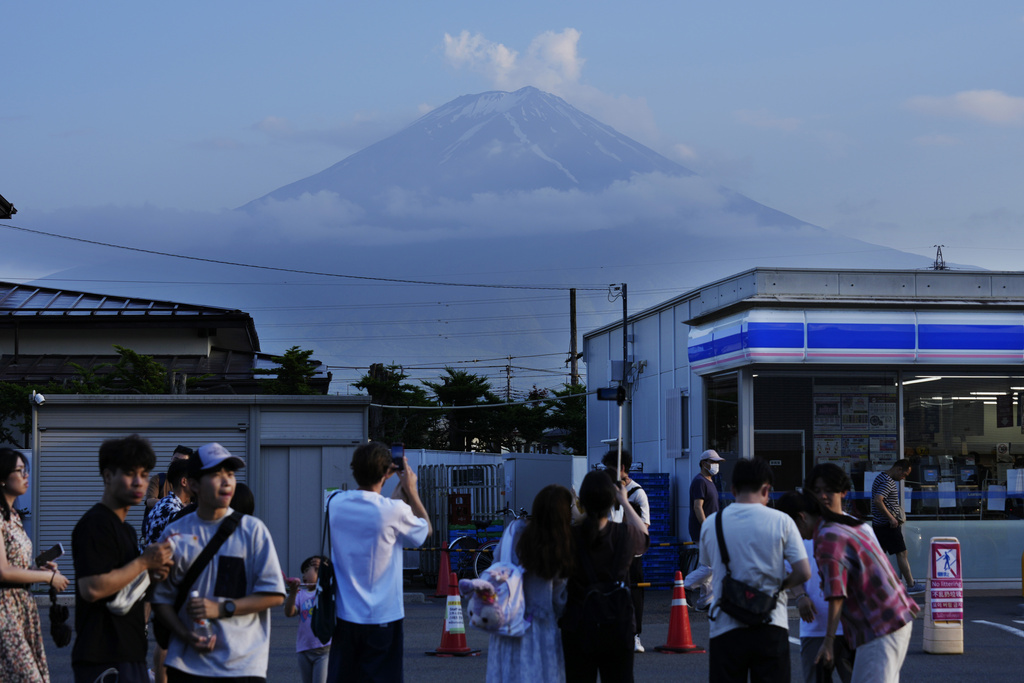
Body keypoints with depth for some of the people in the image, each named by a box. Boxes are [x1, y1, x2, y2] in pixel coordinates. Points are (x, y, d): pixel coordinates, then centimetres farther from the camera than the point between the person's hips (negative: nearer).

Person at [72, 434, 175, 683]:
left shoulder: (126, 529, 20)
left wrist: (152, 576, 5)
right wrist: (144, 562, -16)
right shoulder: (94, 524, -12)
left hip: (131, 654, 10)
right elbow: (91, 588, -23)